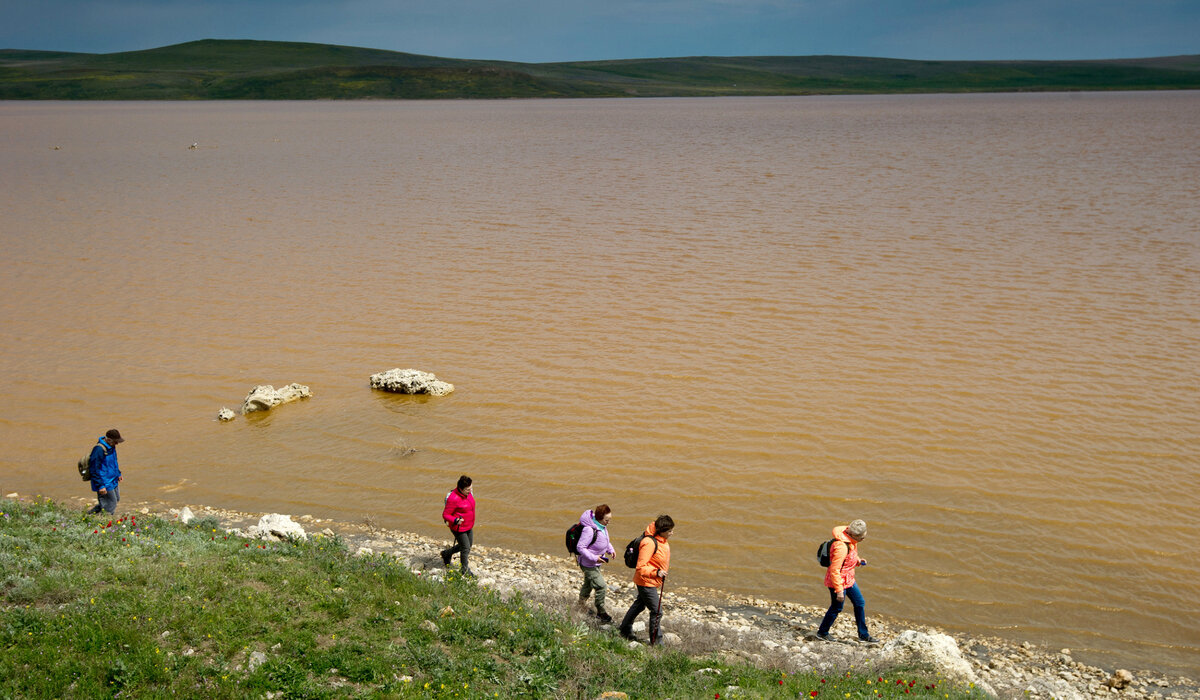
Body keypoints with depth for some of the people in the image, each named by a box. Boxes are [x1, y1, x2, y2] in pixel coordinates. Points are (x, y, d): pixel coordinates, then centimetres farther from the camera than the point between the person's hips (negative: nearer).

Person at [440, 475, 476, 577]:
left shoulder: (467, 493, -5)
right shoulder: (454, 499, -30)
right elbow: (445, 515, -22)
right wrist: (456, 520, -39)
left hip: (468, 526, 9)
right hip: (458, 528, -9)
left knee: (468, 545, 22)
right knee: (466, 549, 3)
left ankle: (446, 554, 44)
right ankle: (465, 570, 26)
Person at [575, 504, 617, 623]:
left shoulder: (602, 526, -4)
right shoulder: (589, 529, -33)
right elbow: (580, 547, -28)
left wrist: (610, 549, -1)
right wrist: (594, 558, -31)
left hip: (596, 562, 9)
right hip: (588, 564, -9)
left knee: (588, 584, 26)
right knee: (601, 587, -7)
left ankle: (582, 605, 47)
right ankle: (601, 612, 10)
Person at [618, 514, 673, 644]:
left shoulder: (661, 539, 0)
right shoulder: (649, 543, -30)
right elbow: (640, 568, -29)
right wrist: (656, 572, -37)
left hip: (652, 581, 10)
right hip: (646, 582, -10)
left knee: (639, 605, 25)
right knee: (657, 612, -4)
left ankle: (625, 630, 43)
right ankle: (655, 642, 9)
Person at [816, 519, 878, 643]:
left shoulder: (851, 541, -3)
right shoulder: (841, 547, -32)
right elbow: (834, 571, -29)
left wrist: (858, 561, 0)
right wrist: (839, 590, -25)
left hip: (848, 580, 9)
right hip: (838, 581, -9)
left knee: (860, 603, 14)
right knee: (836, 608, 9)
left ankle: (863, 634, 28)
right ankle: (822, 632, 30)